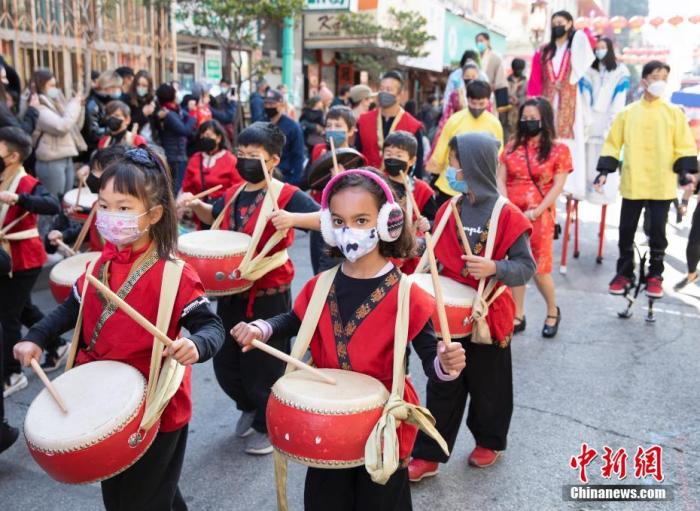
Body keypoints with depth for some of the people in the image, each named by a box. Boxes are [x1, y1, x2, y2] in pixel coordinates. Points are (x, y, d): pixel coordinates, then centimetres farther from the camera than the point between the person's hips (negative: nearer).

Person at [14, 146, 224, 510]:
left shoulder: (174, 274, -23)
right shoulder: (101, 265, -1)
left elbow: (211, 326, -22)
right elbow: (73, 308, 14)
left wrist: (194, 346, -43)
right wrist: (36, 338, 2)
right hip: (105, 402, 7)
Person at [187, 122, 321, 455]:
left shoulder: (286, 195, -15)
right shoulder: (233, 193, 6)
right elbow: (215, 217, 25)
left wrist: (293, 218, -41)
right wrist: (197, 206, 6)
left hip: (269, 296, -6)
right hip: (231, 292, 7)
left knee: (263, 367, 8)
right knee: (225, 364, 17)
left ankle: (269, 426, 33)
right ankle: (249, 407, 46)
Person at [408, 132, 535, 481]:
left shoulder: (507, 215, -15)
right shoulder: (449, 209, 2)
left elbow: (526, 266, -15)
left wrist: (495, 268, -31)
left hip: (487, 316, -4)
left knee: (488, 386, 15)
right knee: (442, 388, 11)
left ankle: (490, 441, 38)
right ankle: (428, 455, 20)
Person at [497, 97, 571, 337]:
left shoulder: (559, 149, -1)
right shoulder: (512, 146, 9)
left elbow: (557, 186, -6)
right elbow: (500, 179, 5)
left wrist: (536, 212, -15)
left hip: (540, 216, -3)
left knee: (539, 268, -1)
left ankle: (553, 312, 23)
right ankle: (518, 316, 18)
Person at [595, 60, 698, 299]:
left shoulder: (674, 112, 4)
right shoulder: (627, 112, 5)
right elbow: (613, 143, 5)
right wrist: (604, 170, -5)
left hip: (662, 186, -1)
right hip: (632, 184, 1)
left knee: (657, 231, 4)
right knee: (626, 231, 6)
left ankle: (655, 276, 19)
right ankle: (624, 274, 21)